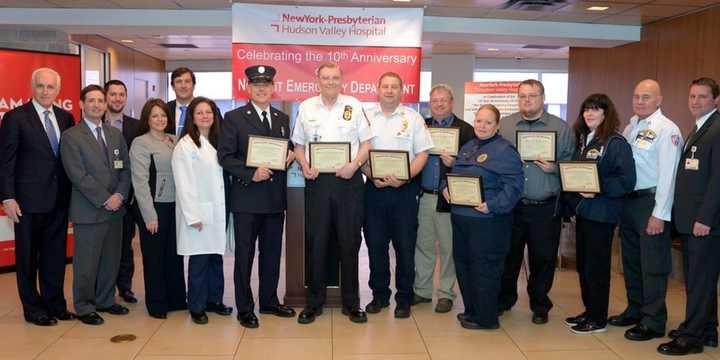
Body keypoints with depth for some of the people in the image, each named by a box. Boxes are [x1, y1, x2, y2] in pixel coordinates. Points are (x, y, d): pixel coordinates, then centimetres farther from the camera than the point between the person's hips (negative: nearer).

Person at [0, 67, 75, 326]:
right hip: (29, 200, -4)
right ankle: (33, 309, 21)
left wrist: (72, 193, 6)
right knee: (28, 256, 9)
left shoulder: (66, 118, 7)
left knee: (55, 254, 13)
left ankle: (55, 304, 26)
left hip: (59, 200, 4)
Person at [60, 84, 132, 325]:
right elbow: (78, 175, -13)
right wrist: (104, 199, -15)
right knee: (86, 262, 3)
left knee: (111, 260, 13)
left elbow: (125, 168, 9)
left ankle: (106, 301, 28)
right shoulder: (71, 137, -6)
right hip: (88, 211, -5)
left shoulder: (116, 134, 12)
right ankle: (84, 307, 18)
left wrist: (120, 195, -6)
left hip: (115, 208, 5)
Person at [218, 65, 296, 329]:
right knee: (244, 254, 5)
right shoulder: (234, 118, -3)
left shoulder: (282, 118, 12)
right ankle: (244, 308, 18)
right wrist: (251, 174, -19)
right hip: (246, 196, -4)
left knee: (272, 252, 13)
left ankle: (269, 301, 29)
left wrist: (290, 156, -4)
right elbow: (225, 156, -8)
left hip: (276, 197, 5)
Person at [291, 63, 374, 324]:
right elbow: (298, 144, 12)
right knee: (316, 242, 5)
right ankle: (314, 302, 18)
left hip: (348, 180, -1)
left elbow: (366, 143, 4)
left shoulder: (354, 106, 4)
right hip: (317, 181, 1)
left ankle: (351, 303, 17)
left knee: (349, 242, 5)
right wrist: (305, 166, -6)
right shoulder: (306, 107, 8)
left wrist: (355, 164, -12)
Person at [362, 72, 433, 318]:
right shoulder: (367, 118, 7)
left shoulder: (413, 118, 3)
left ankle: (404, 299, 16)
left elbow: (422, 153, -1)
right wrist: (373, 177, -10)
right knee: (375, 244, 7)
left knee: (405, 246, 3)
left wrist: (404, 178, -14)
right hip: (374, 188, 2)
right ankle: (379, 295, 22)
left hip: (405, 189, -1)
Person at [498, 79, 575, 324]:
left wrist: (555, 168, -13)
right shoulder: (503, 125, 8)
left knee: (543, 258, 7)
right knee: (508, 255, 10)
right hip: (510, 205, 1)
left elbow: (572, 162, 4)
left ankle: (540, 305, 25)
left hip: (546, 208, -1)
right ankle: (504, 299, 29)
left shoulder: (561, 128, 5)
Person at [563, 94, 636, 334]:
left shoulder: (616, 143, -11)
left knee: (596, 265, 1)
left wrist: (598, 189, -25)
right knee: (583, 264, 14)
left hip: (601, 213, -7)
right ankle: (589, 311, 28)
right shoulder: (582, 140, 11)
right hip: (582, 210, 7)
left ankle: (598, 319, 14)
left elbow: (627, 180, -17)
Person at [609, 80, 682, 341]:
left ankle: (653, 322, 13)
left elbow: (668, 175, -17)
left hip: (651, 203, -8)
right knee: (631, 260, 18)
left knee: (652, 265, 1)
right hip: (628, 200, 8)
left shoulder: (667, 130, -12)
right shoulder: (631, 127, 12)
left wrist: (659, 214, -19)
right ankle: (635, 310, 33)